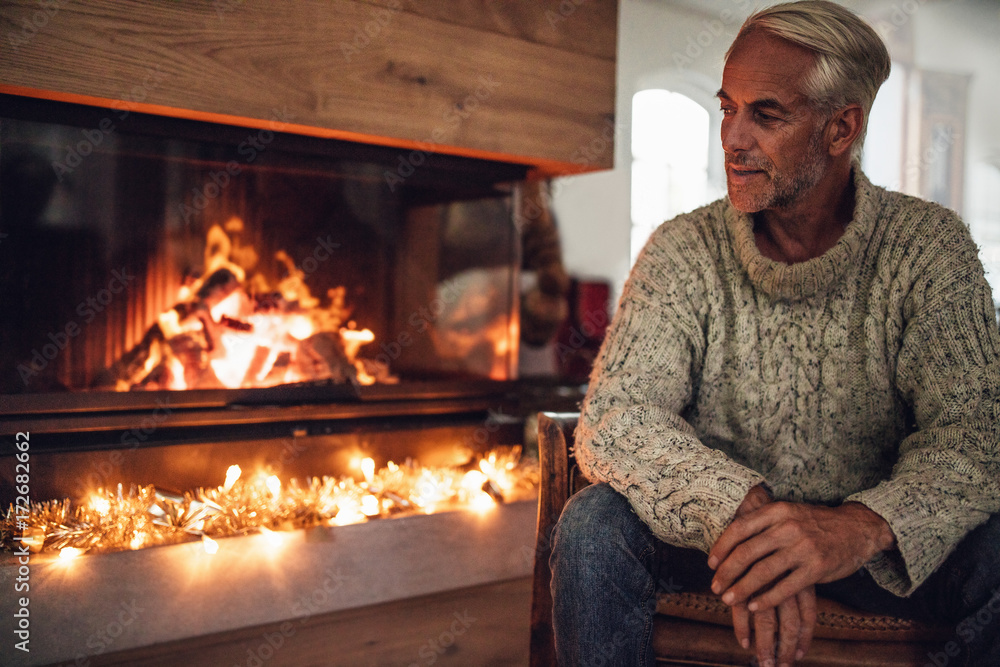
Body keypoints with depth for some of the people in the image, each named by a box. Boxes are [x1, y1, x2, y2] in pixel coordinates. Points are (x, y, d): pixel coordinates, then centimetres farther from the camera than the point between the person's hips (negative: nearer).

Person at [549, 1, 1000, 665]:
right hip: (717, 531, 0)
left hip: (870, 545, 1)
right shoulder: (683, 252, -7)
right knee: (595, 524, -28)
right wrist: (741, 506, -37)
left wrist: (863, 525, -38)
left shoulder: (929, 245, -7)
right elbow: (612, 420, -18)